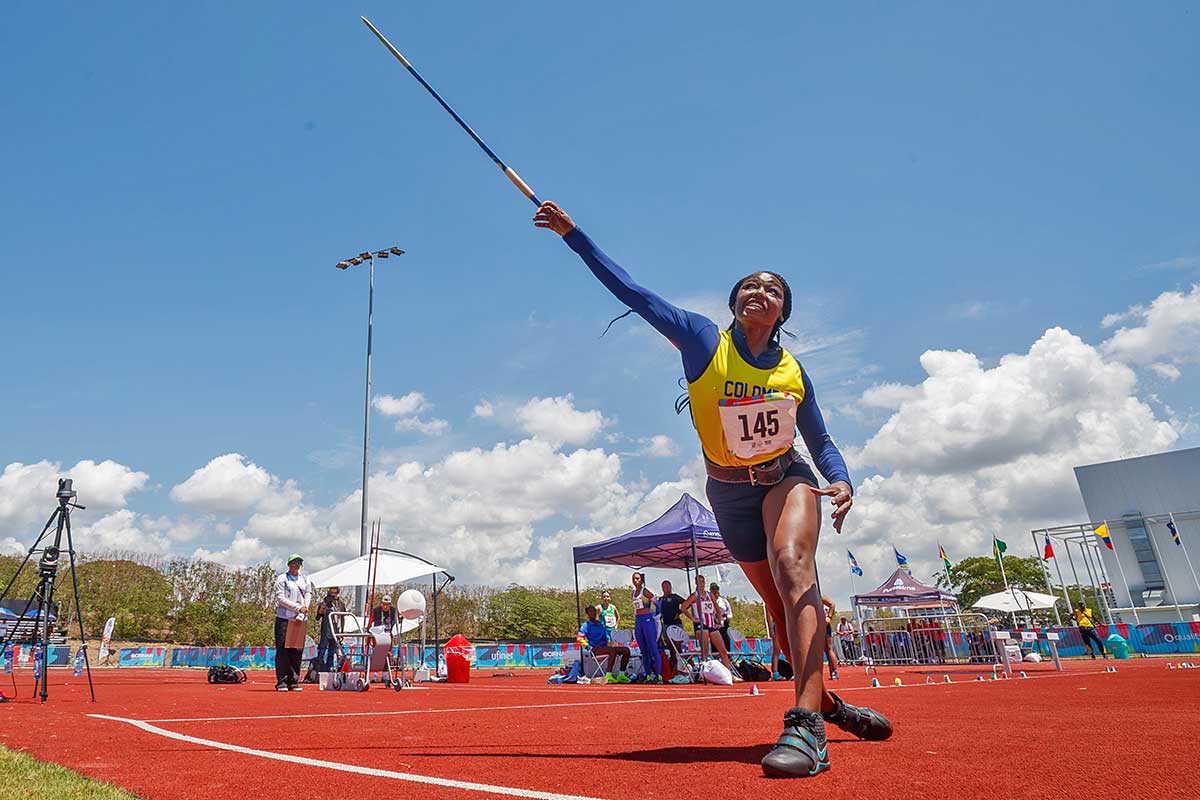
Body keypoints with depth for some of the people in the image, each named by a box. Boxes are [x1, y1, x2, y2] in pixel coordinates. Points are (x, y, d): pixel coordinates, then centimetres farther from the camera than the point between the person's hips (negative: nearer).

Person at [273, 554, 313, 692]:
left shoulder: (305, 579, 17)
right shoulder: (282, 579, 3)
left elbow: (308, 595, 11)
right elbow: (280, 598, -5)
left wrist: (305, 607, -8)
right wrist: (298, 607, -11)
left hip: (300, 619, 4)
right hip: (284, 618, -4)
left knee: (297, 651, 2)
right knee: (283, 650, -5)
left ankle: (294, 681, 7)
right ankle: (281, 682, -1)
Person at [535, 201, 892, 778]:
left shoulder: (794, 372, -3)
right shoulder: (703, 340, -10)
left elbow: (820, 440, 7)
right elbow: (631, 292, -12)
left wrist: (841, 481, -13)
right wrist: (573, 234, -13)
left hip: (787, 477, 0)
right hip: (730, 493, 0)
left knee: (792, 563, -31)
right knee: (780, 607, 7)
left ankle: (806, 723, -37)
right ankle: (828, 705, 33)